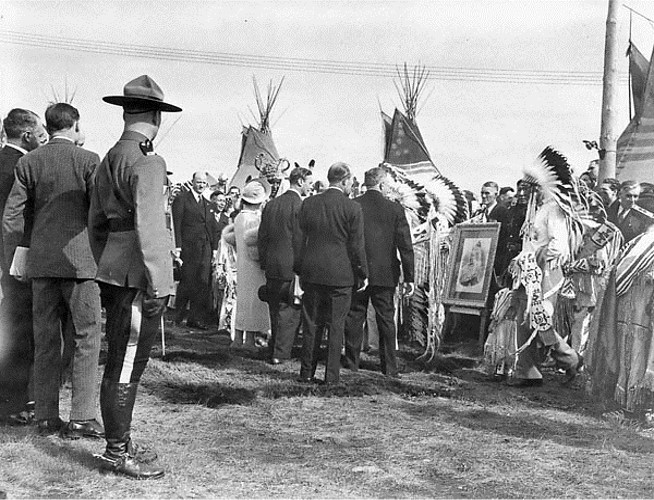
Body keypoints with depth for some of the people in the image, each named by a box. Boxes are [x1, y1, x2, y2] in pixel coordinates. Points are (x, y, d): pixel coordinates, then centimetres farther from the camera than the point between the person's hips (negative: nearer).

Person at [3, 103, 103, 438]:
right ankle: (81, 419, 0)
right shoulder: (88, 160, -5)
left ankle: (46, 417, 15)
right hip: (79, 259, -4)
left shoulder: (28, 163, 6)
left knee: (45, 341, 11)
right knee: (86, 338, 3)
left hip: (41, 260, 4)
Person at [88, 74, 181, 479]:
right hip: (137, 275, -10)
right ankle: (117, 452, 5)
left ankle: (121, 442, 26)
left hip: (114, 274, 10)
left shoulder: (109, 160, 16)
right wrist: (156, 284, -22)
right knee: (126, 365, -3)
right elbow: (148, 225, -21)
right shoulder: (147, 162, -13)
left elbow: (96, 222, 22)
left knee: (123, 362, 16)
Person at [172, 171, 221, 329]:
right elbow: (176, 224, -7)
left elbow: (213, 228, 20)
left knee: (203, 283, -1)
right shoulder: (182, 198, 0)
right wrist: (177, 246, -14)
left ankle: (196, 319, 3)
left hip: (205, 250, 6)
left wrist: (214, 248, 10)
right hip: (188, 248, -6)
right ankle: (177, 317, 12)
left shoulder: (207, 204, 21)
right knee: (186, 283, -2)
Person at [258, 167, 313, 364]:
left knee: (276, 310, 16)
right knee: (290, 311, 2)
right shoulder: (299, 206, -12)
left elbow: (262, 237, 11)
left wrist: (264, 263, 18)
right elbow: (300, 240, -15)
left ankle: (274, 351, 23)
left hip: (272, 266, 6)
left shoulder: (271, 204, 8)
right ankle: (280, 353, 2)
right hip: (291, 266, -6)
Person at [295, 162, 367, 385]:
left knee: (311, 324, 10)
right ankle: (332, 375, 7)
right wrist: (363, 274, 4)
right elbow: (356, 245, -6)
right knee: (336, 325, 5)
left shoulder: (308, 204, 3)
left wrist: (299, 270, 15)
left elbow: (300, 239, 7)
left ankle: (307, 373, 15)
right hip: (340, 275, -3)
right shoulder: (352, 208, -8)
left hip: (311, 272, 3)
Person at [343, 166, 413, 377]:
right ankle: (390, 368, 10)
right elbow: (405, 246, -5)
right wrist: (409, 277, 0)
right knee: (386, 319, 7)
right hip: (385, 273, 0)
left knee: (355, 317, 11)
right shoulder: (395, 209, -5)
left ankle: (352, 362, 17)